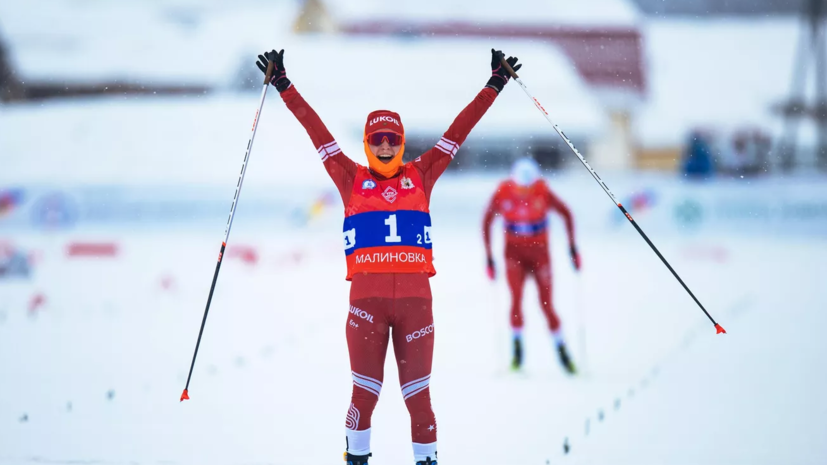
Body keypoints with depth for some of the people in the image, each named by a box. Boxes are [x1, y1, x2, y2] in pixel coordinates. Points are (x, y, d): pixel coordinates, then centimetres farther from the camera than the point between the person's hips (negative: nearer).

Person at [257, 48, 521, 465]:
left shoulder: (420, 177, 13)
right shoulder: (351, 179, 10)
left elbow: (459, 130, 15)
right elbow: (317, 131, 10)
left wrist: (494, 85, 17)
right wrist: (284, 86, 11)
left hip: (415, 296, 1)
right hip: (367, 296, -1)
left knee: (417, 392, 1)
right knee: (366, 391, -3)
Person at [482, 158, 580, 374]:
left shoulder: (543, 193, -17)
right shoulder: (502, 194, -17)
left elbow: (566, 213, -1)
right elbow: (487, 221, -2)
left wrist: (572, 248, -2)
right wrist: (488, 257, -2)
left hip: (539, 252, 0)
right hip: (514, 252, 0)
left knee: (546, 305, -2)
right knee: (516, 300, -18)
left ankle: (562, 351, 9)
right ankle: (517, 348, -8)